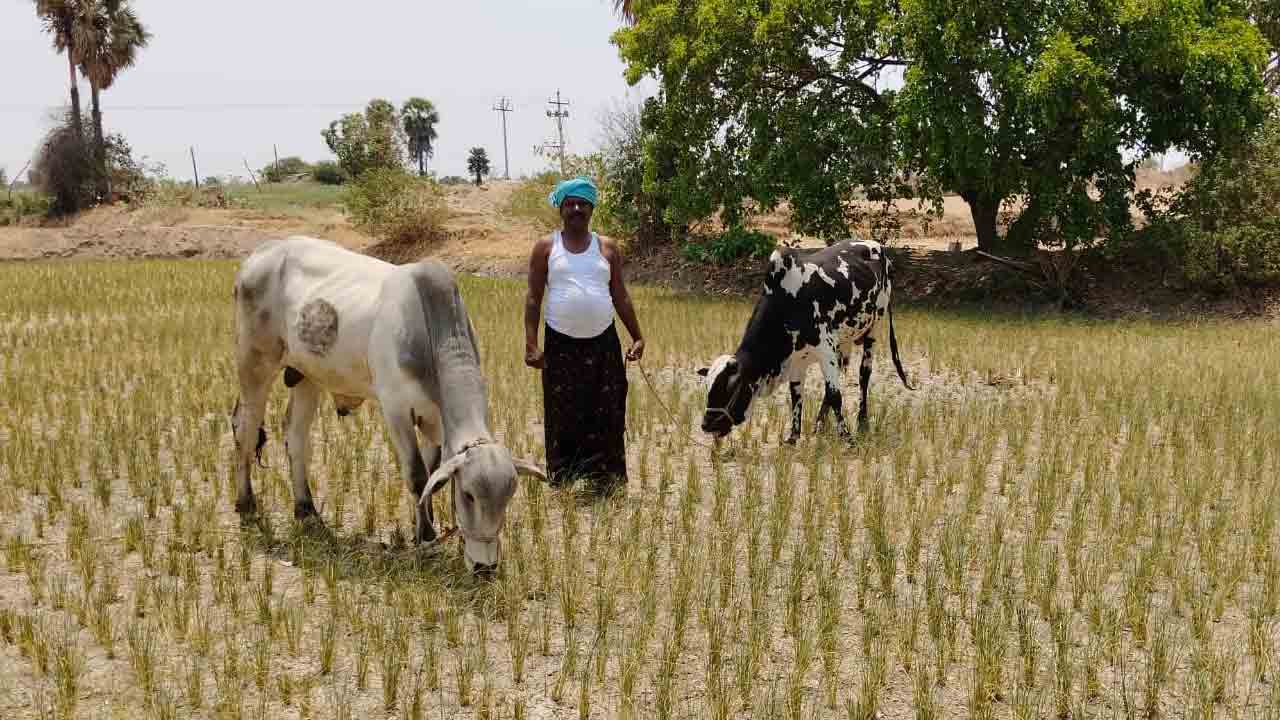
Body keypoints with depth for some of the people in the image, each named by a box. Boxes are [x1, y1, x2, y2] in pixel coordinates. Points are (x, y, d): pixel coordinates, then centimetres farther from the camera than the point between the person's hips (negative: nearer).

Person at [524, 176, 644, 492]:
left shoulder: (607, 248, 9)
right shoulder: (546, 248, 3)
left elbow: (620, 296, 12)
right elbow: (533, 299, 0)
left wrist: (637, 337, 6)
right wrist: (531, 344, -9)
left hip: (604, 345, 2)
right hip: (561, 345, -2)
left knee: (606, 418, 2)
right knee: (563, 419, 2)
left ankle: (605, 480, 10)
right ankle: (563, 481, 10)